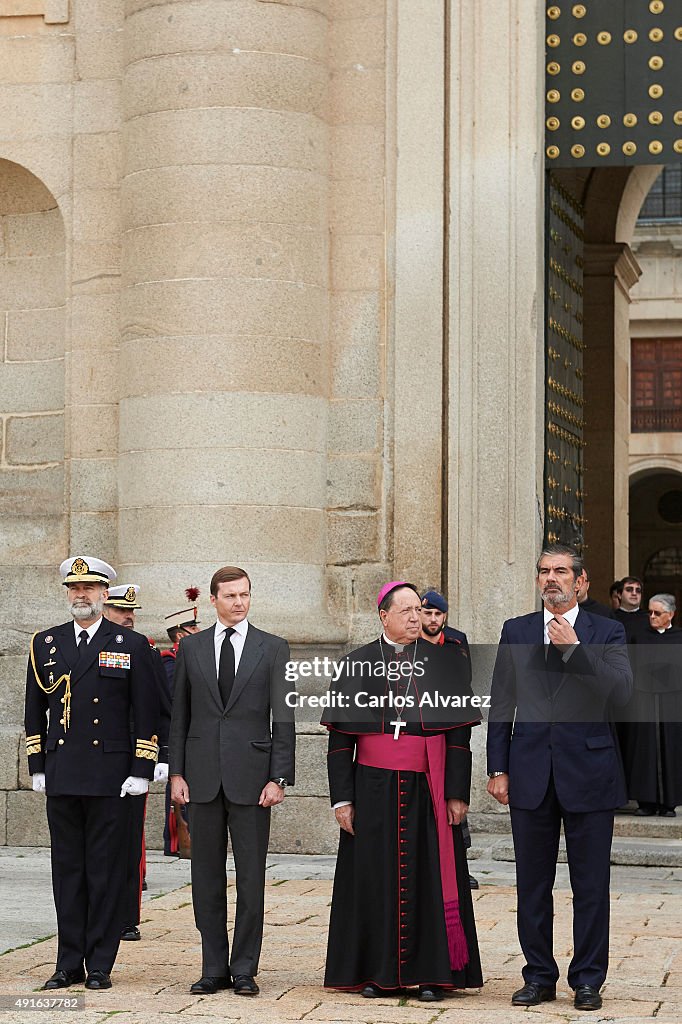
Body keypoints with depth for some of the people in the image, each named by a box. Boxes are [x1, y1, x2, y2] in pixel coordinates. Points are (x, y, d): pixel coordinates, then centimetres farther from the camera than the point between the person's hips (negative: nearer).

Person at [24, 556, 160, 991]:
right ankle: (70, 963, 12)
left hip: (111, 776, -3)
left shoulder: (132, 645, 2)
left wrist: (142, 771, -5)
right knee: (67, 870, 6)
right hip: (61, 776, 3)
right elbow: (35, 710, 14)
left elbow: (146, 714, 1)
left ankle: (100, 964, 6)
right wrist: (37, 767, 8)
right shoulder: (45, 644, 11)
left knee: (106, 870, 0)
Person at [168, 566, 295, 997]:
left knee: (251, 877, 0)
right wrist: (176, 773, 3)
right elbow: (180, 715, 10)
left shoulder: (273, 648, 3)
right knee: (207, 877, 6)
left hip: (251, 775, -2)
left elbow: (284, 720, 0)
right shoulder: (191, 647, 9)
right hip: (203, 778, 2)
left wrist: (279, 778, -7)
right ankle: (214, 968, 14)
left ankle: (245, 969, 8)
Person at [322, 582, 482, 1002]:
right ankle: (379, 972, 11)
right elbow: (340, 737, 4)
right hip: (374, 789, 0)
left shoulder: (445, 663, 4)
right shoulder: (358, 664, 4)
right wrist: (342, 797, -2)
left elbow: (459, 734, 2)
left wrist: (458, 793, -5)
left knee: (430, 877, 1)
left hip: (428, 789, 0)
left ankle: (432, 973, 8)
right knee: (377, 879, 3)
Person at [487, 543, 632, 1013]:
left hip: (589, 771, -2)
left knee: (591, 885, 3)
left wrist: (574, 649, -18)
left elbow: (622, 689, -13)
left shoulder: (606, 632, 2)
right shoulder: (516, 631, 9)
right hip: (531, 774, 2)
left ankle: (588, 980, 12)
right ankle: (539, 977, 18)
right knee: (532, 884, 8)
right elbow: (501, 704, 8)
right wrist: (498, 769, 3)